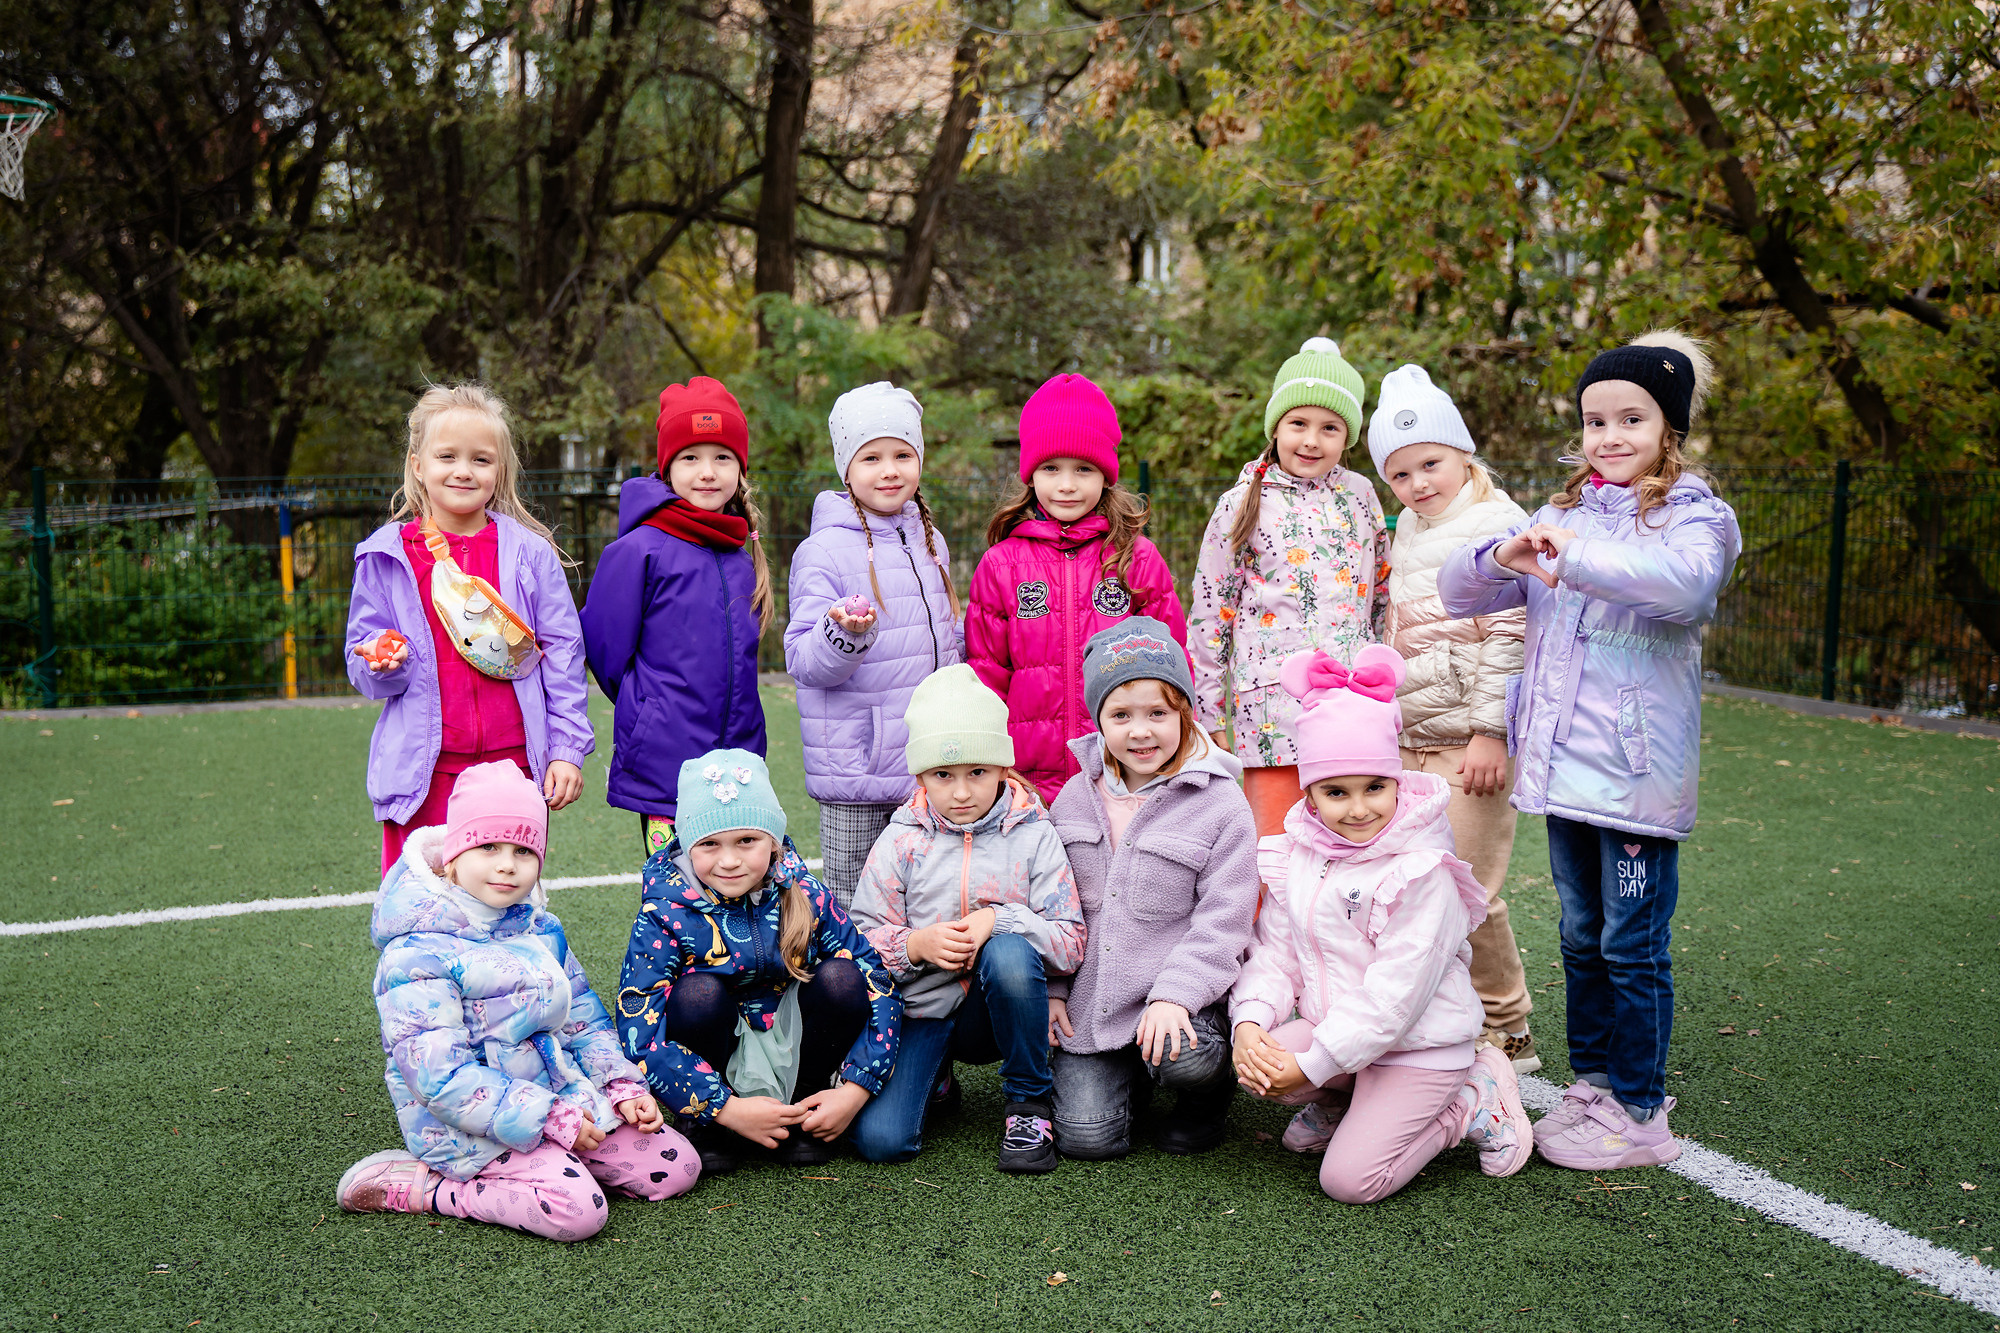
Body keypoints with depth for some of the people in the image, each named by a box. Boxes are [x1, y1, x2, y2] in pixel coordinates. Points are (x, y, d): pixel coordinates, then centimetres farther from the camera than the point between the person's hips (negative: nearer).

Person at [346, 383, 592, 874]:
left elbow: (563, 656, 5)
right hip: (425, 773, 0)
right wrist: (384, 663, -14)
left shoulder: (531, 553, 4)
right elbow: (362, 667, 9)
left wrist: (567, 750, 0)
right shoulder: (387, 556, 5)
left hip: (514, 762, 0)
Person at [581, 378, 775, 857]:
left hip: (739, 759, 5)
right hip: (665, 763, -5)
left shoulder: (743, 558, 10)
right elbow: (604, 648, -2)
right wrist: (644, 710, 6)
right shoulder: (637, 550, -7)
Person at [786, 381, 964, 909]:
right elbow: (804, 663, -16)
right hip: (854, 764, -6)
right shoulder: (823, 551, -11)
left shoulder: (930, 543, 11)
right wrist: (845, 634, -33)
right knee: (849, 906, 4)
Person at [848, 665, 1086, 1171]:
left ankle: (1029, 1101, -11)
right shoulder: (901, 841, -1)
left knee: (1009, 952, -35)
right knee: (879, 1139, -21)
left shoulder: (1034, 835, -4)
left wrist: (998, 920, -25)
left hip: (998, 1010, 0)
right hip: (922, 1007, 1)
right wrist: (916, 945, -21)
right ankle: (932, 1078, 17)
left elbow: (1071, 943, -10)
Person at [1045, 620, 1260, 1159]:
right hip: (1089, 1000, 4)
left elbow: (1222, 921, -11)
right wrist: (1050, 987, 6)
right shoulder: (1077, 795, 6)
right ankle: (1130, 1073, 27)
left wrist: (1174, 995, -21)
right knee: (1084, 1136, -6)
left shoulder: (1220, 804, -8)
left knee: (1184, 1060, -34)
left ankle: (1214, 1081, 4)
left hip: (1178, 994, -3)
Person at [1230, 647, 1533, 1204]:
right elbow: (1273, 953, 3)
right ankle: (1344, 1102, 9)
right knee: (1254, 1065, -22)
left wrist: (1311, 1065, -22)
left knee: (1350, 1179, -15)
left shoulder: (1422, 874, -19)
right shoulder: (1296, 859, 1)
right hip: (1332, 1028, 5)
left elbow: (1394, 994, -22)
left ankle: (1473, 1101, 6)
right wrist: (1250, 1022, -17)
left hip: (1418, 1045, -5)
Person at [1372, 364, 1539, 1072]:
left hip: (1470, 741, -8)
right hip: (1411, 738, 8)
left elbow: (1509, 636, -15)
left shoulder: (1497, 522, -10)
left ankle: (1506, 1032, 12)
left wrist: (1491, 732, -18)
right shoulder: (1407, 530, 15)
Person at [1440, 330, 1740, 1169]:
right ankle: (1593, 1084, 30)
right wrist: (1503, 556, -14)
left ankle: (1639, 1113, 14)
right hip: (1563, 764, 6)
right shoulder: (1565, 513, 12)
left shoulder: (1697, 514, -5)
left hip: (1638, 773, -6)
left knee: (1633, 946, 1)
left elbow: (1685, 580, -30)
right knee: (1583, 938, 16)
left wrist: (1573, 552, -32)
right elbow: (1459, 590, 7)